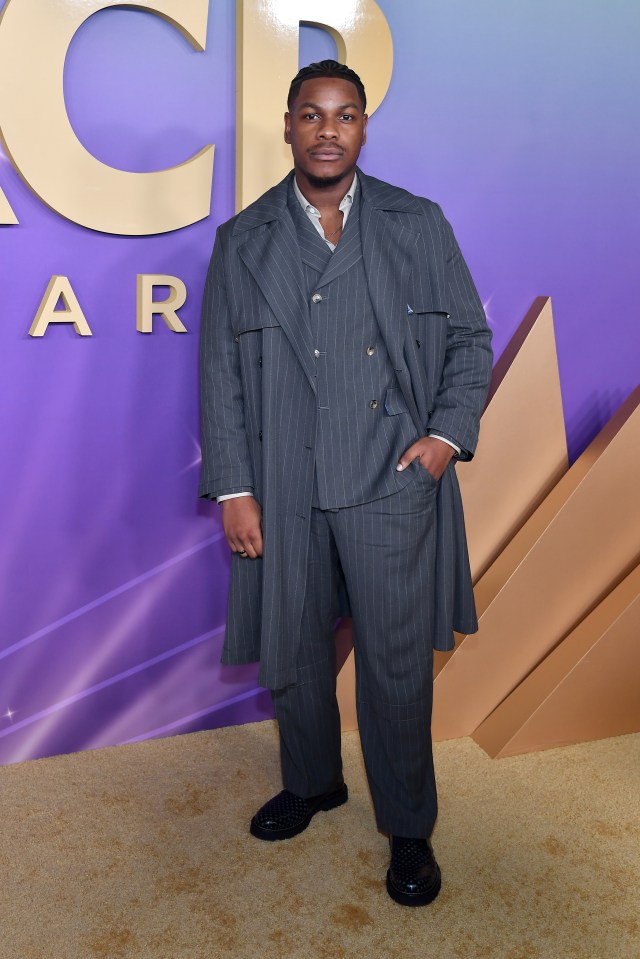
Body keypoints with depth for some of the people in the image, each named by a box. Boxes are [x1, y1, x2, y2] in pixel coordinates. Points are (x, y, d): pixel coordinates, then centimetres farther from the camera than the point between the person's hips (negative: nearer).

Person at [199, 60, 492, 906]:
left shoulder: (419, 224, 7)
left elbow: (470, 337, 9)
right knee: (292, 653, 16)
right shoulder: (242, 241, 7)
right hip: (285, 491, 2)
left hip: (394, 485, -1)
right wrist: (232, 489, -2)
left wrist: (450, 432, -6)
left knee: (398, 664, 5)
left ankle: (409, 828, 28)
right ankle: (311, 783, 43)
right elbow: (221, 375, 4)